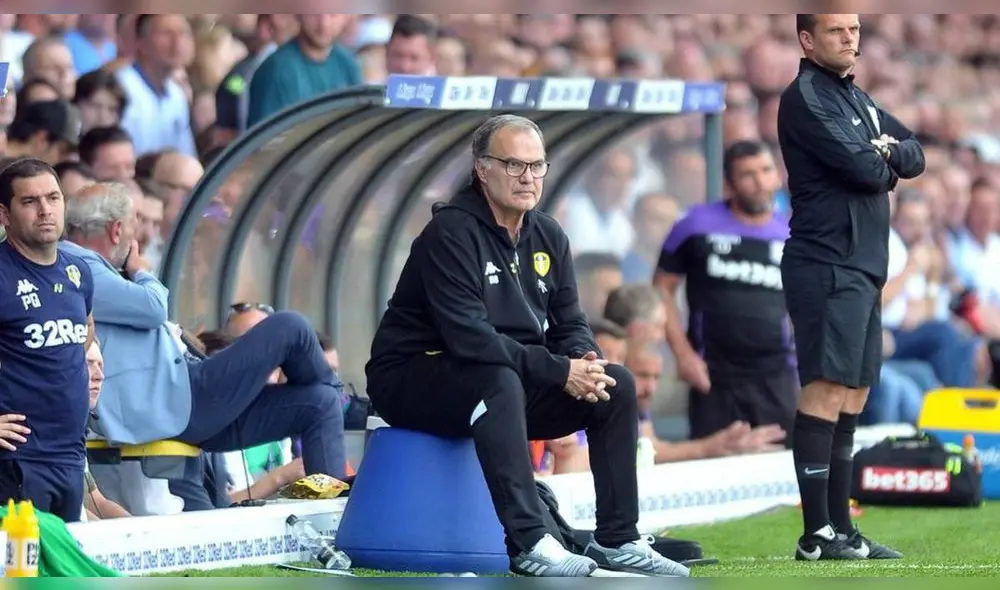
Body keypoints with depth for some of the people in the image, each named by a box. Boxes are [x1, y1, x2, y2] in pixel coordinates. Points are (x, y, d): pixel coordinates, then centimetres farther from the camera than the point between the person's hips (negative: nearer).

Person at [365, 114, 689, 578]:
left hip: (508, 382, 8)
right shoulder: (452, 232, -18)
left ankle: (616, 540, -2)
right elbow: (468, 336, -28)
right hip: (413, 380, -8)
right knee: (499, 382, -38)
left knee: (617, 384, -5)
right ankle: (528, 544, -40)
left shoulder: (548, 237, 7)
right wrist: (559, 370, -28)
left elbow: (570, 326, 8)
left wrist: (585, 365, -17)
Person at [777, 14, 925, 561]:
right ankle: (817, 535, -16)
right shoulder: (805, 98, -8)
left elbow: (915, 156, 15)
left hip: (864, 269, 9)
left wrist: (887, 151, -6)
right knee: (826, 393, -13)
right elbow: (861, 168, -18)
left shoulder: (858, 99, 20)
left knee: (852, 398, 10)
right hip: (827, 267, -9)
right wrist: (885, 165, 4)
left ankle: (840, 527, 14)